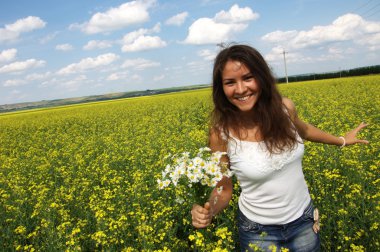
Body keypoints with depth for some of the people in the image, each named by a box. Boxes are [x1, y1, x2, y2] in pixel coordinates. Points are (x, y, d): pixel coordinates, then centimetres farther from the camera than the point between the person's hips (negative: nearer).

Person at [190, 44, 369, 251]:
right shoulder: (221, 133, -23)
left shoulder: (285, 107, -15)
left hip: (304, 218, 3)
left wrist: (342, 140, 24)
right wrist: (206, 211, -31)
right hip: (259, 230, -3)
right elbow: (223, 189, -10)